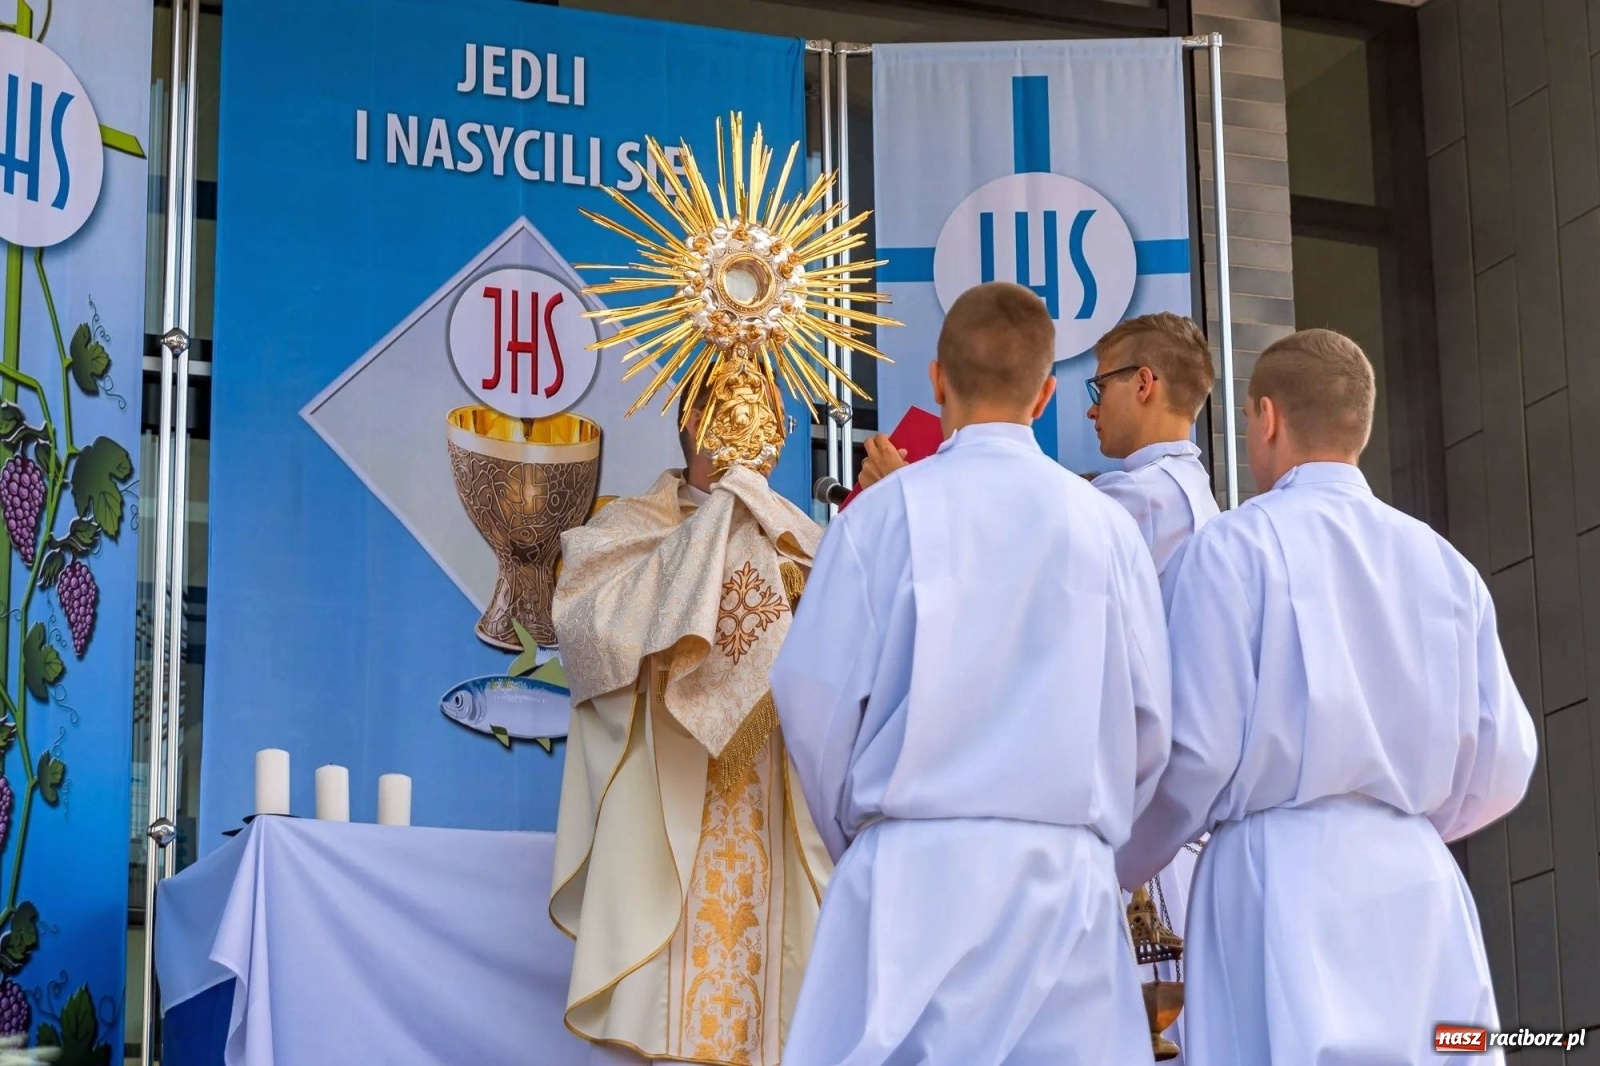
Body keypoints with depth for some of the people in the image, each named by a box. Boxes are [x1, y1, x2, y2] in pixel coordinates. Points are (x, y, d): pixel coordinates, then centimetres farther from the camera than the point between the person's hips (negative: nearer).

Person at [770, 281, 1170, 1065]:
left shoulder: (888, 512, -1)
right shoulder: (1105, 525, 4)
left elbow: (817, 702, -2)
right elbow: (1147, 725, 6)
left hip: (915, 872, -2)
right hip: (1068, 877, 2)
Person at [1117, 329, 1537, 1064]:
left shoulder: (1236, 545, -3)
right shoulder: (1442, 561, 10)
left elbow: (1198, 749, -7)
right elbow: (1501, 765, 11)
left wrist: (1116, 868, 10)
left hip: (1285, 880, -4)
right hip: (1419, 884, 4)